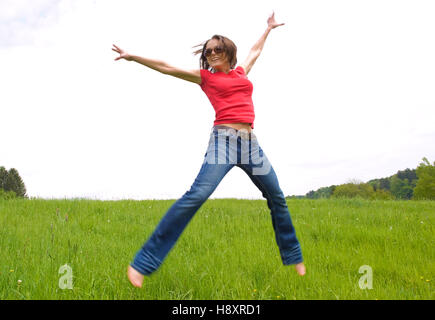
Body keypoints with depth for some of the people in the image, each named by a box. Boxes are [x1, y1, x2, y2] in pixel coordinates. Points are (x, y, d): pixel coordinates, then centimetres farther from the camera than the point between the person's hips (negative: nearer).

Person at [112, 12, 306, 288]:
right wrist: (133, 57, 6)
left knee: (277, 198, 10)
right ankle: (141, 265, -25)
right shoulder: (205, 76, 11)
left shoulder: (241, 72, 21)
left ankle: (293, 257, 29)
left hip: (251, 143, 6)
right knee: (196, 195, -23)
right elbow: (167, 68, 9)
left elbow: (255, 51, 40)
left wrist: (269, 29, 54)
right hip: (224, 139, -6)